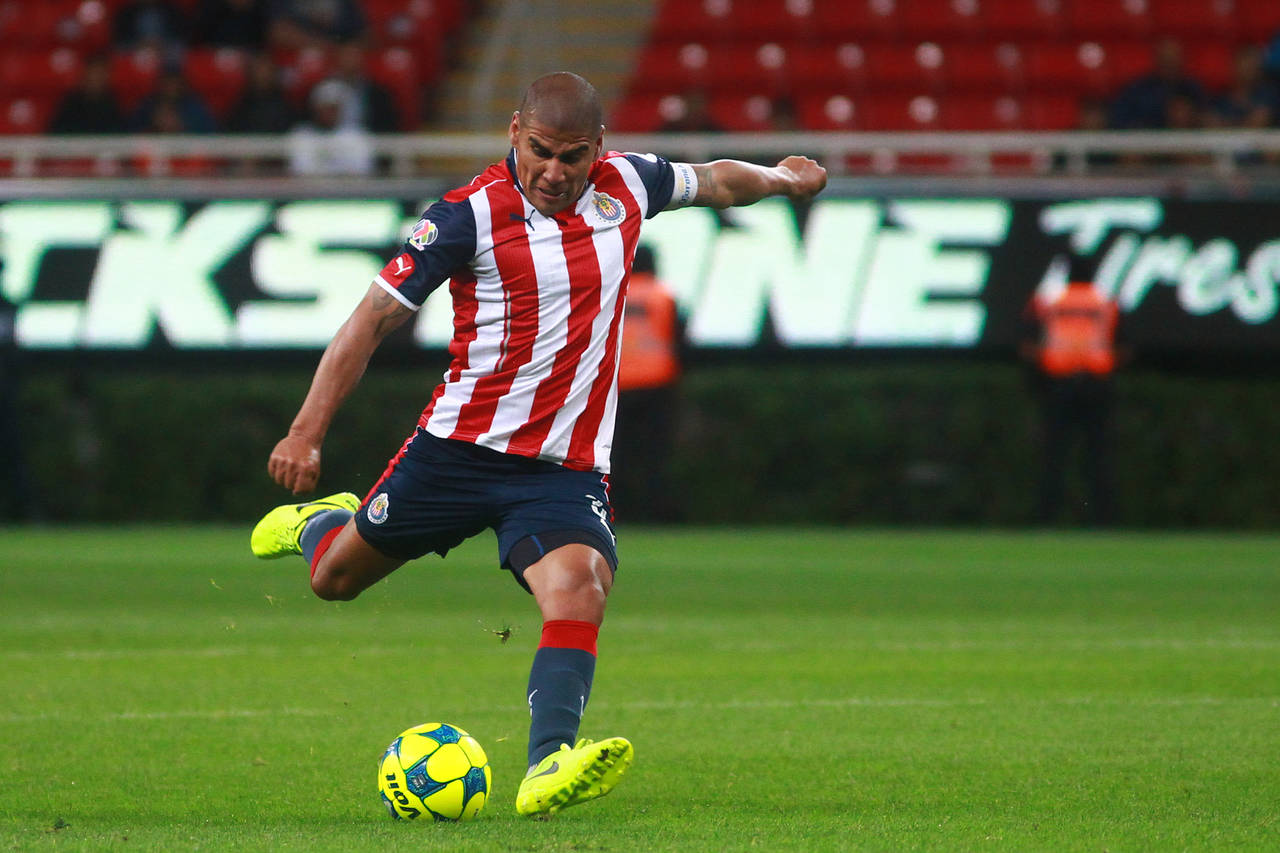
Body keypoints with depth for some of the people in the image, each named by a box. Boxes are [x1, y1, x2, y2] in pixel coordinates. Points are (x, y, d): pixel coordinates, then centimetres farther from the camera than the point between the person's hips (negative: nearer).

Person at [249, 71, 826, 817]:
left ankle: (549, 768, -40)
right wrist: (308, 431, -18)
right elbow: (376, 316, -11)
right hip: (460, 448, -1)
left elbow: (712, 180, 24)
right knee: (336, 578, 14)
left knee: (581, 588, -27)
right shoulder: (469, 216, -13)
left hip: (567, 469, 1)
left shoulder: (627, 184, 1)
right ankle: (319, 521, 51)